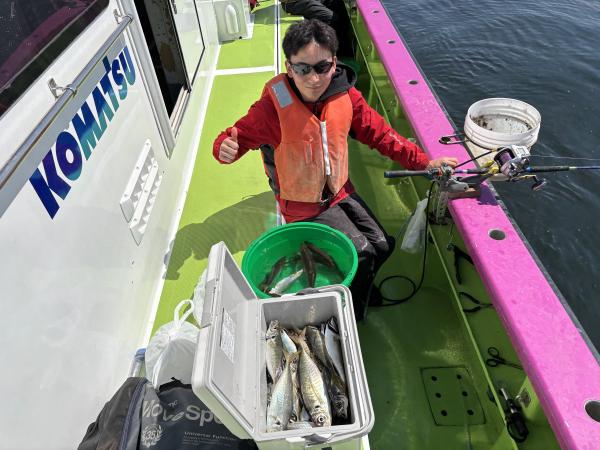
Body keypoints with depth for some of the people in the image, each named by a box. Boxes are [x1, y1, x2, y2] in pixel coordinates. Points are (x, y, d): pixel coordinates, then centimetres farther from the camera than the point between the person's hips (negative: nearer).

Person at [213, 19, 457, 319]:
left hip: (340, 191, 5)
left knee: (382, 245, 1)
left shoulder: (346, 96, -11)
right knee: (362, 252, -12)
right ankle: (349, 316, 18)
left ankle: (357, 290, 34)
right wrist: (226, 149, -40)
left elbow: (379, 133, -4)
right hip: (302, 206, -5)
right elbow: (238, 136, -15)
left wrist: (423, 161, -11)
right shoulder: (272, 107, -25)